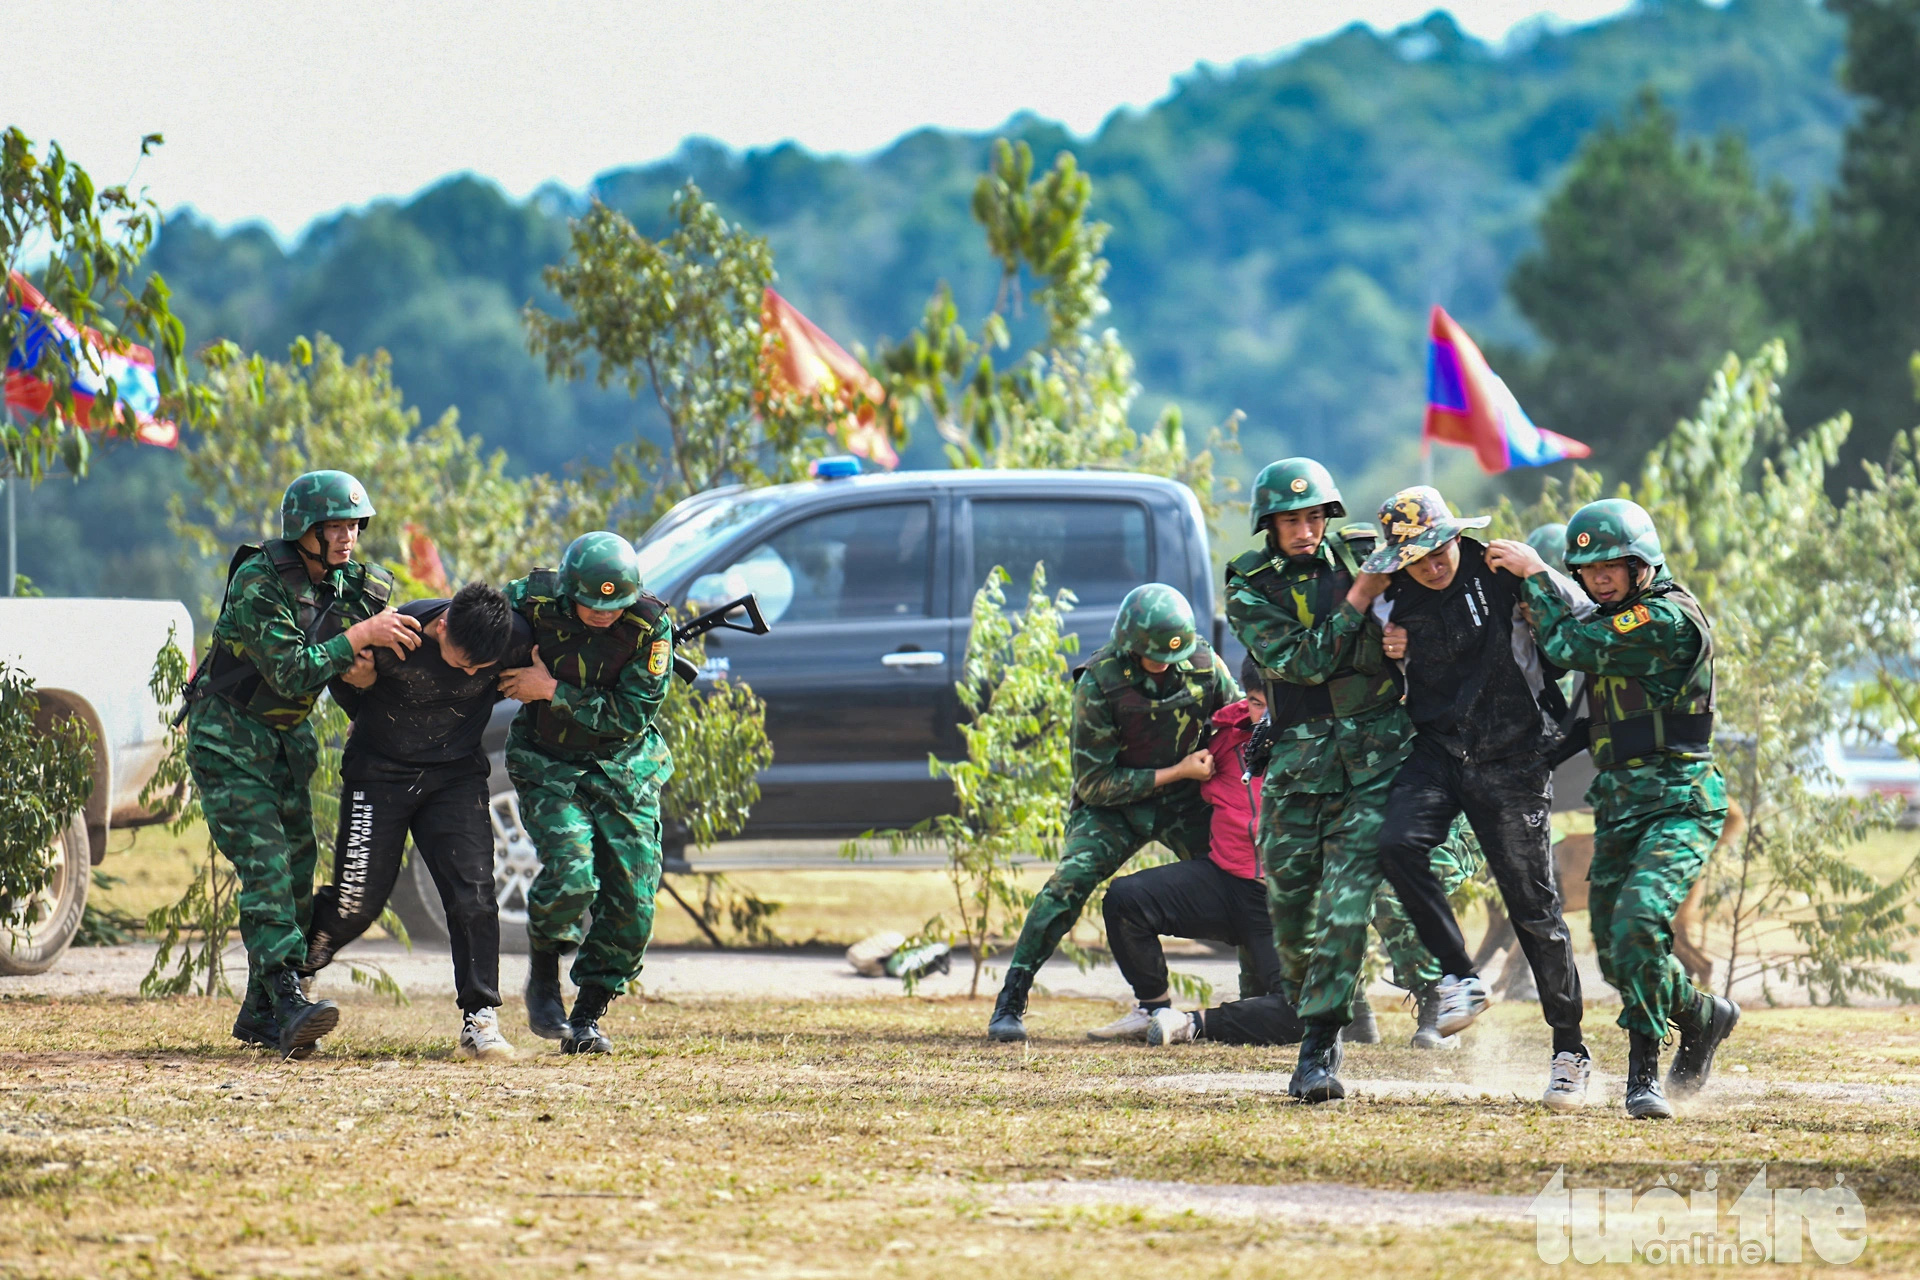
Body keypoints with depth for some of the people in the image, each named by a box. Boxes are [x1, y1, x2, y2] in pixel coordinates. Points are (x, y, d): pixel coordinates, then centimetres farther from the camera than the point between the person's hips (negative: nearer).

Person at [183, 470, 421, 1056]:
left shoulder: (344, 583, 2)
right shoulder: (259, 582, -21)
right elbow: (291, 672, -28)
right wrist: (361, 635, -27)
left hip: (285, 741, 8)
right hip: (228, 738, -8)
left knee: (297, 870, 4)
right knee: (266, 863, -19)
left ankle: (259, 1015, 12)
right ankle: (286, 1002, -30)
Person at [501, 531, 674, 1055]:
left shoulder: (650, 626, -18)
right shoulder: (534, 602, -16)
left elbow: (632, 715, -19)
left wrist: (553, 691, -24)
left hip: (623, 769, 1)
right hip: (549, 765, -1)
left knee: (631, 902, -4)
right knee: (571, 874, -23)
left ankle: (586, 1017, 13)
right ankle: (542, 977, 4)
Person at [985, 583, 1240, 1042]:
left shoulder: (1204, 665, -11)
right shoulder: (1099, 683, -21)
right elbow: (1094, 781, -18)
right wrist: (1177, 772, -21)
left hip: (1184, 799, 4)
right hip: (1115, 804, -4)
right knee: (1071, 881, -26)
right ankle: (1009, 1003, -22)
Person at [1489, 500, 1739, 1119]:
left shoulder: (1669, 619, -15)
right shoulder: (1620, 615, 14)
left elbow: (1570, 646, -17)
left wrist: (1534, 575, -5)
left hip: (1677, 805, -9)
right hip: (1617, 807, 9)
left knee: (1638, 923, -26)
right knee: (1617, 953, 12)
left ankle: (1643, 1072, -12)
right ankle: (1703, 1016, 35)